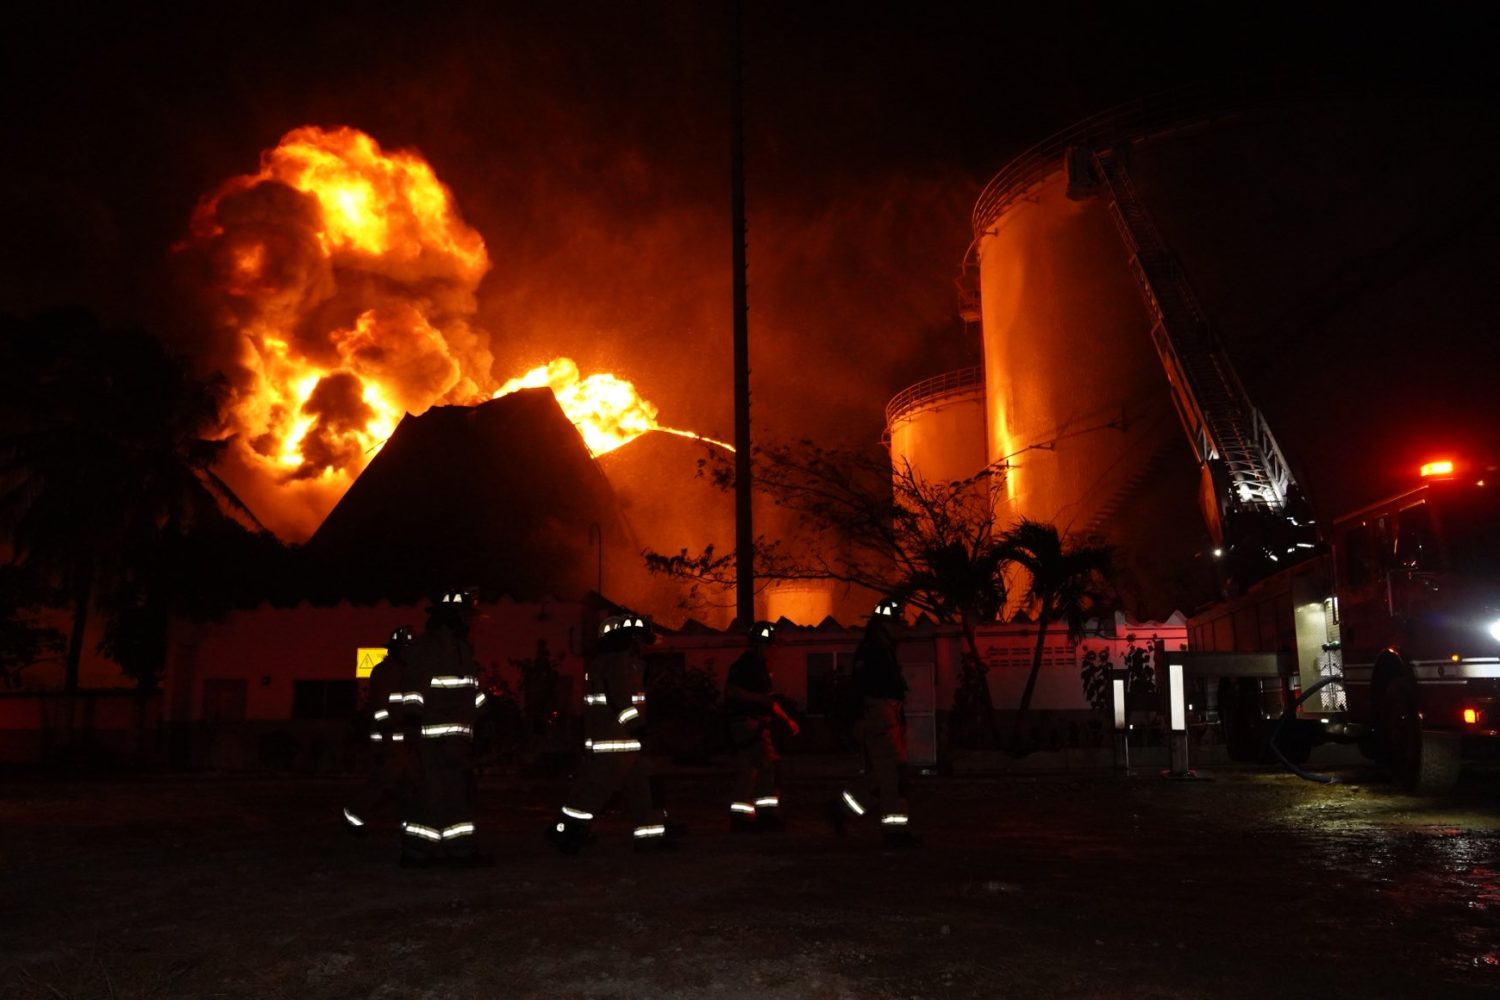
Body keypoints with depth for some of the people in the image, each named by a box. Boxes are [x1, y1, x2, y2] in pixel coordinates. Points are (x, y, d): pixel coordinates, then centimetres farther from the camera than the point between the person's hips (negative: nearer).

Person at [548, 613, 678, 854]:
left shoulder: (625, 661, 20)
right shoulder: (618, 661, -14)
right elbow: (621, 699, -24)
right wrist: (638, 725, -22)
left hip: (626, 741, 11)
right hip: (613, 742, -11)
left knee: (639, 786, 11)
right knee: (595, 788, -6)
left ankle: (652, 835, 14)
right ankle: (563, 830, 0)